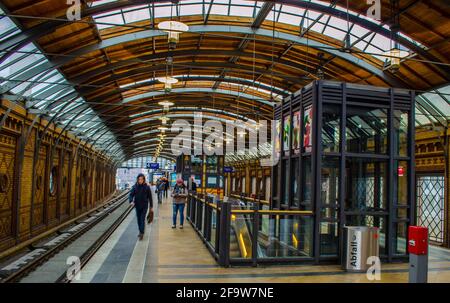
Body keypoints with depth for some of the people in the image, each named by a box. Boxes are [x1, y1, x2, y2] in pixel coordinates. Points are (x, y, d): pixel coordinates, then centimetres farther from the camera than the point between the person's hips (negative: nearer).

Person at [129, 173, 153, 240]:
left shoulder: (147, 187, -7)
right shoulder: (135, 186, -2)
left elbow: (150, 197, -1)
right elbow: (131, 195, -5)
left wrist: (151, 206, 1)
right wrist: (131, 201, -26)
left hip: (144, 206, -3)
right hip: (137, 206, 3)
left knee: (142, 219, -9)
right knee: (139, 220, 13)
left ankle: (141, 233, -8)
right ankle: (141, 231, 28)